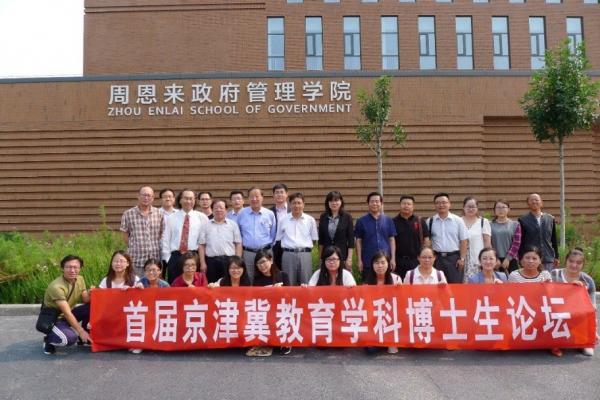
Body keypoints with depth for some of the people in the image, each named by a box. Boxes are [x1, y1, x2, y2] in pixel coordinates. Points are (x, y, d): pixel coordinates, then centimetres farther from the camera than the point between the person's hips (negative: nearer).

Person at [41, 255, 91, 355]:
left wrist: (90, 294, -27)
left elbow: (86, 300, -3)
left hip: (69, 313, 7)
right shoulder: (56, 287, -29)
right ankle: (49, 339, 0)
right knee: (70, 338, -34)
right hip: (52, 318, -7)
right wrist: (81, 331, -27)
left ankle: (84, 338, 4)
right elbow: (67, 313, -29)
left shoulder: (80, 279, -5)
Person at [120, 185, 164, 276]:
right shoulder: (128, 214, 1)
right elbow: (125, 235, 8)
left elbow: (162, 234, 10)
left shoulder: (159, 214, 5)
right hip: (136, 260, -1)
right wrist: (134, 248, 6)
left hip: (155, 259, 2)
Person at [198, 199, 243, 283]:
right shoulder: (206, 226, 9)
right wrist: (202, 263, -1)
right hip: (211, 261, 1)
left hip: (229, 260, 0)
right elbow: (201, 245, 6)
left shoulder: (233, 225, 7)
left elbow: (238, 244, 4)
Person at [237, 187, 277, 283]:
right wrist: (242, 244, 11)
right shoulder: (242, 214, 4)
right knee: (247, 281, 5)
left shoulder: (270, 214, 3)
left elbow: (273, 235, 11)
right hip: (247, 253, 0)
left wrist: (269, 247, 10)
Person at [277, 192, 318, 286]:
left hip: (305, 254, 0)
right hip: (288, 254, 0)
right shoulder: (283, 220, 5)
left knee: (306, 284, 4)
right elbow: (279, 238, 11)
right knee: (289, 284, 5)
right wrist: (289, 246, 6)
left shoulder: (310, 220, 4)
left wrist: (307, 248, 6)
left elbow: (314, 238, 11)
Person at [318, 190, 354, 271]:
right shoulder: (323, 217, 6)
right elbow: (321, 239, 10)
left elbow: (351, 239, -2)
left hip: (343, 255, -2)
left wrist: (349, 258, -7)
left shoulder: (347, 217, -1)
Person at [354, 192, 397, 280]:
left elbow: (392, 240, 9)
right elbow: (358, 241, 4)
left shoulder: (388, 220, 7)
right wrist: (359, 260, -2)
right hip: (368, 262, -1)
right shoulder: (361, 221, 3)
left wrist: (393, 258, 1)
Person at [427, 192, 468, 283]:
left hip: (454, 257, -1)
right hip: (437, 258, 1)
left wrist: (462, 258, -4)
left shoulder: (458, 220, 1)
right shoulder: (430, 221, 3)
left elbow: (464, 241, 2)